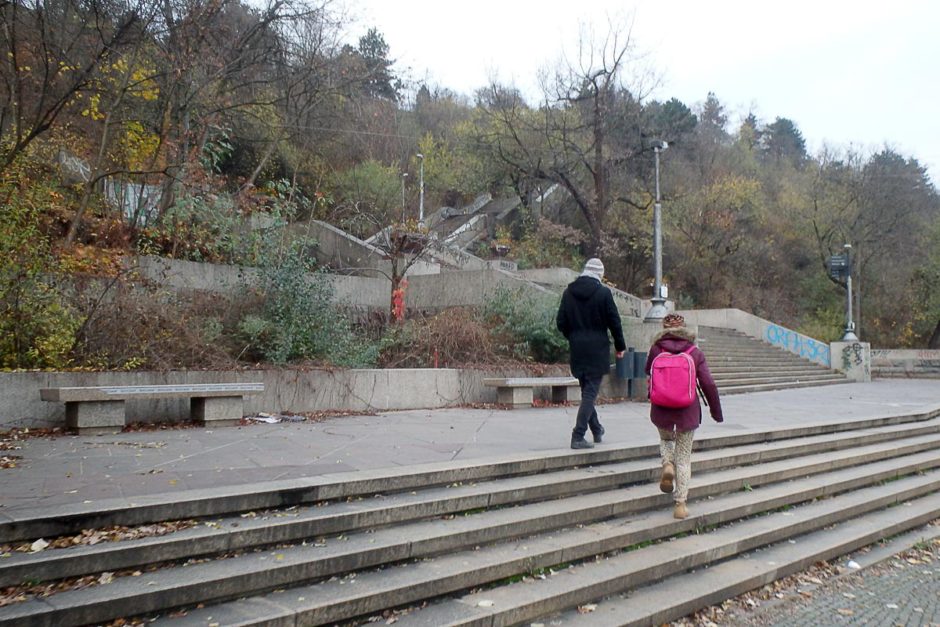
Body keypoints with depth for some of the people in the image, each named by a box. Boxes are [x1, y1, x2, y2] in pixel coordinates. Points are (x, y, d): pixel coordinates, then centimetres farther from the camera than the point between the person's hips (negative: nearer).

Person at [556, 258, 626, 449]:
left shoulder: (568, 292, 4)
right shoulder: (603, 293, -9)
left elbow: (561, 323, 5)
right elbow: (614, 322, -5)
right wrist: (620, 346, 7)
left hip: (577, 350, 5)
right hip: (597, 350, -5)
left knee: (586, 391, 17)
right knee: (590, 392, -2)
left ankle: (597, 430, 30)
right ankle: (578, 436, -7)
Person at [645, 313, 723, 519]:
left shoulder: (656, 349, -4)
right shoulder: (695, 353, -4)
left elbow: (648, 373, 12)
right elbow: (709, 384, -7)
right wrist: (716, 411, 4)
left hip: (661, 410, 0)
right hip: (687, 411, 0)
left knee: (666, 439, 30)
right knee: (684, 456, 11)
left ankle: (668, 465, 0)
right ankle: (680, 504, 8)